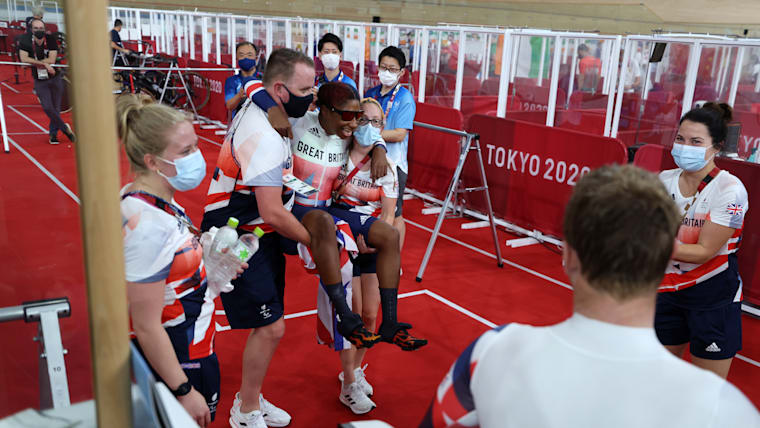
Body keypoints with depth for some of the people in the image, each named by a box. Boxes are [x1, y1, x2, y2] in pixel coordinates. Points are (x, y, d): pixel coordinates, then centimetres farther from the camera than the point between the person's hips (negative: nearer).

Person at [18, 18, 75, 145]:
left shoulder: (51, 40, -8)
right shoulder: (25, 40, -6)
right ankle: (64, 128, 9)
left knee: (56, 108, 5)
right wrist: (44, 63, -23)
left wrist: (33, 62, -17)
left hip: (55, 78, 0)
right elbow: (23, 59, -18)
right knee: (47, 108, -10)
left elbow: (52, 60, -16)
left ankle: (53, 133, 22)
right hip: (39, 81, 0)